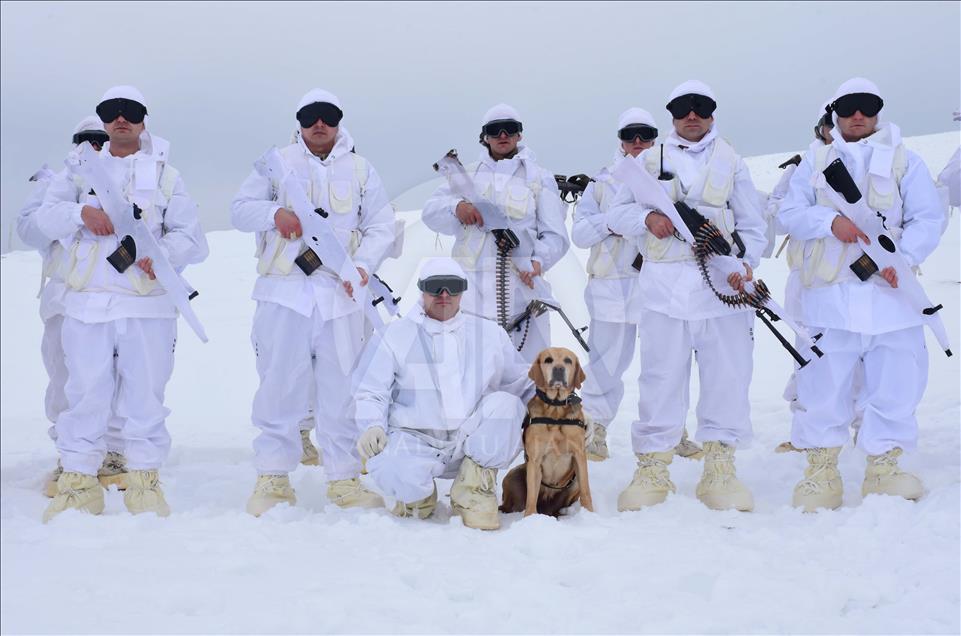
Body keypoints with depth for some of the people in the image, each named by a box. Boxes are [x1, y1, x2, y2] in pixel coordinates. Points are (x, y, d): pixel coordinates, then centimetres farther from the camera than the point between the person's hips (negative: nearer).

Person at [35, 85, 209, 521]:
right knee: (84, 394, 0)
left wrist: (162, 252, -17)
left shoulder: (165, 175, 13)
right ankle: (78, 481, 10)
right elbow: (45, 216, 5)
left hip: (148, 304, 0)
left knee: (145, 395, 1)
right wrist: (81, 212, -15)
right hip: (87, 304, 1)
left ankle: (144, 479, 13)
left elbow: (193, 239, 4)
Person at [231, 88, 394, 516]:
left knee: (343, 388, 3)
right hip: (284, 293, -1)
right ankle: (273, 476, 11)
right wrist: (274, 212, -14)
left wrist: (363, 263, -8)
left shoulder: (360, 170, 13)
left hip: (341, 296, 1)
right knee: (280, 387, 0)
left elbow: (381, 227, 10)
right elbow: (240, 208, 6)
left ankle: (344, 479, 12)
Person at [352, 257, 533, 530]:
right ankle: (417, 493, 5)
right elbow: (371, 392, 5)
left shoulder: (489, 333, 15)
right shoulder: (395, 336, 8)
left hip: (473, 443, 2)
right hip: (415, 441, -2)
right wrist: (372, 426, -13)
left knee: (505, 403, -26)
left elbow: (523, 382, 17)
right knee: (390, 471, -35)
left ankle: (473, 491, -10)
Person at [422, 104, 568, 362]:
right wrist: (456, 207, -13)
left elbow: (555, 234, 6)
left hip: (522, 283, -1)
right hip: (473, 284, 1)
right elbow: (431, 211, 9)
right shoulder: (467, 175, 19)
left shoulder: (539, 178, 14)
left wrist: (539, 260, -14)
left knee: (526, 361, -3)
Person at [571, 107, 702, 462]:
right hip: (614, 284, -1)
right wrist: (612, 220, -11)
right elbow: (579, 234, 5)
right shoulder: (602, 181, 10)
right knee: (607, 361, 1)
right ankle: (594, 427, 15)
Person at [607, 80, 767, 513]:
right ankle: (652, 469, 7)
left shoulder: (732, 163, 17)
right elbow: (617, 213, 13)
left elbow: (753, 227, 13)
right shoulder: (650, 160, 15)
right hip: (665, 286, -1)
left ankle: (719, 469, 10)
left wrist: (745, 263, -6)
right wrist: (647, 218, -8)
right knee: (660, 377, -2)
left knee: (728, 376, 0)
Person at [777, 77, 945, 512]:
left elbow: (928, 219, 3)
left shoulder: (905, 161, 12)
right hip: (829, 295, 0)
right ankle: (821, 470, 10)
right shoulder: (815, 162, 15)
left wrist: (903, 259, -14)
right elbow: (789, 214, 6)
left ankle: (883, 468, 13)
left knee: (895, 382, 0)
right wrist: (830, 222, -13)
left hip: (890, 292, 1)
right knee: (823, 382, -1)